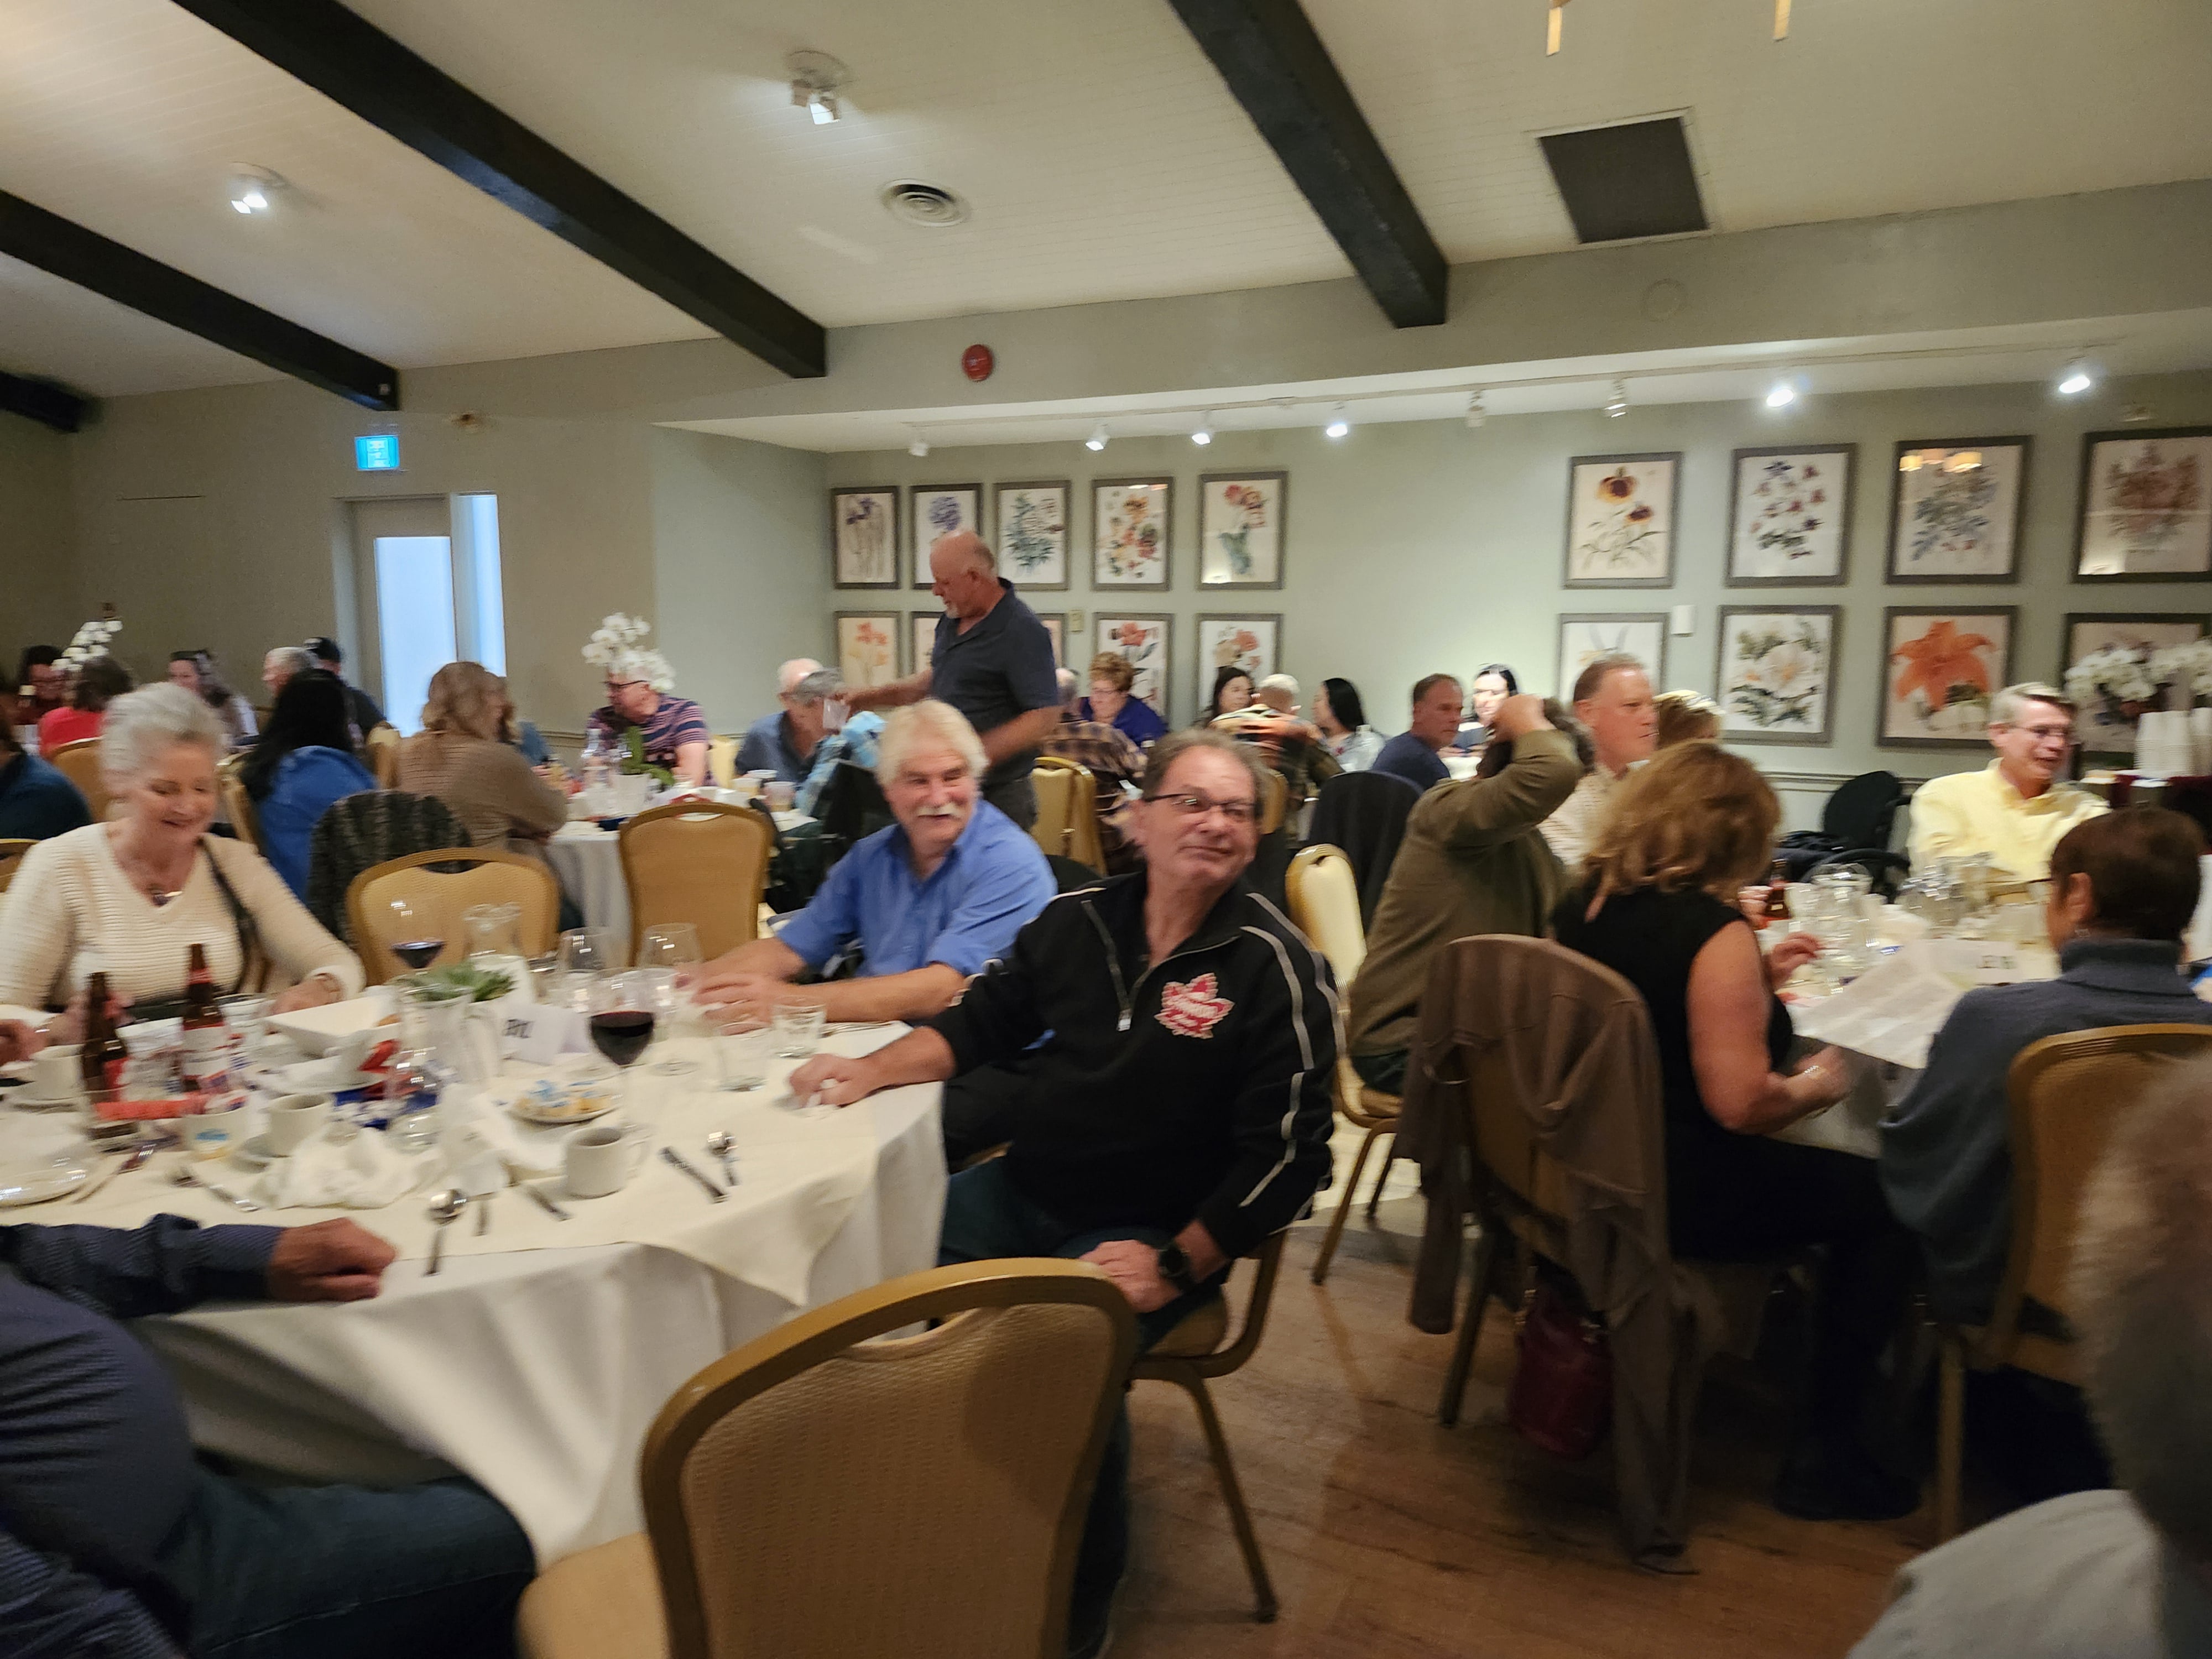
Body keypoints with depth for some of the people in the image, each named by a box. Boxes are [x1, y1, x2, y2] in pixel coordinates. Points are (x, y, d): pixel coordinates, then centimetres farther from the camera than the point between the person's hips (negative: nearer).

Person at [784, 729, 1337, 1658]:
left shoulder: (1276, 969, -12)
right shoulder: (1078, 920, 3)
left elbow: (1285, 1156, -14)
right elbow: (981, 1022, 15)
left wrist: (1175, 1267, -19)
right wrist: (874, 1069, 0)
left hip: (1151, 1235, -5)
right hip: (1019, 1194, 6)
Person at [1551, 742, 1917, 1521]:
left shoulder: (1581, 903, 4)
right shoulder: (1713, 929, -21)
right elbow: (1740, 1102, -23)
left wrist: (1755, 980, 20)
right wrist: (1818, 1084, -3)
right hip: (1670, 1193, -8)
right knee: (1883, 1202, 6)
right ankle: (1823, 1457, 13)